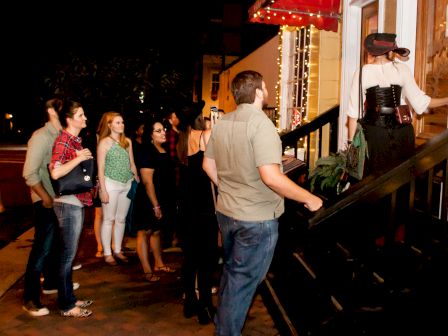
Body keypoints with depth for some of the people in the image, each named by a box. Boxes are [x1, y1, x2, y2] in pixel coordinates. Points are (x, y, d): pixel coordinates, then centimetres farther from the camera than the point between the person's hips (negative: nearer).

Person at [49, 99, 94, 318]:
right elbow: (55, 173, -27)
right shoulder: (62, 140, -15)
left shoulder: (76, 140, 13)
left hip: (78, 202, 9)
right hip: (68, 204, -9)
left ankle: (69, 298, 26)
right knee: (67, 254, 0)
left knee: (69, 253, 15)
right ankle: (66, 305, 10)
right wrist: (79, 158, -22)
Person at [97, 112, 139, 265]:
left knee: (121, 219, 11)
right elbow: (100, 168, -7)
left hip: (127, 184, 5)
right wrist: (103, 190, -12)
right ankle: (107, 253, 11)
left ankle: (118, 251, 22)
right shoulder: (104, 142, -5)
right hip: (111, 183, -5)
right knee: (109, 219, 2)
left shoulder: (127, 141, 9)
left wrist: (138, 182, 11)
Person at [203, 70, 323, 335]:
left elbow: (209, 166, 12)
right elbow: (270, 177, -30)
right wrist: (310, 199, -20)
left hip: (226, 211, 8)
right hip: (257, 218, -8)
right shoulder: (260, 123, -21)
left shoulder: (222, 123, 4)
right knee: (243, 281, 8)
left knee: (231, 272, 26)